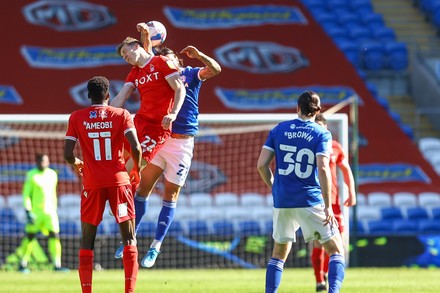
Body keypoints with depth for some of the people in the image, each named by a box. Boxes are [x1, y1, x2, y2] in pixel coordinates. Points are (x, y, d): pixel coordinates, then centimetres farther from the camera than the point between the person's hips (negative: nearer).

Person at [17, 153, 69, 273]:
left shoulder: (52, 174, 10)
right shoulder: (31, 175, -6)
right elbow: (26, 194, -7)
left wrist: (54, 211, 17)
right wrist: (28, 211, -15)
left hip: (49, 211, 4)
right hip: (35, 212, -4)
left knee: (55, 236, -4)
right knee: (30, 237, -1)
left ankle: (57, 265, -3)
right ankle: (23, 264, 9)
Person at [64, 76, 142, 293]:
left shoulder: (76, 118, 1)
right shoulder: (121, 115, -1)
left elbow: (67, 154, -3)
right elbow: (135, 148, -11)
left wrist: (76, 163, 20)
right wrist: (137, 168, 8)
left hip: (92, 184, 1)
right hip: (119, 180, -1)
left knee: (87, 240, 8)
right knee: (129, 238, 5)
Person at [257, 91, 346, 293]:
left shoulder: (279, 130, 6)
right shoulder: (322, 134, -4)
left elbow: (262, 165, 3)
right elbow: (323, 169, -15)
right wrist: (328, 206, -12)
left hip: (282, 201, 3)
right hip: (311, 201, -3)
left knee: (279, 254, 19)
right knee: (336, 251, 4)